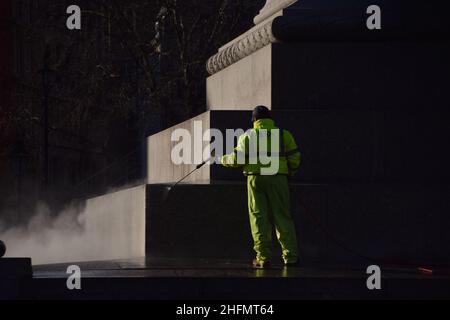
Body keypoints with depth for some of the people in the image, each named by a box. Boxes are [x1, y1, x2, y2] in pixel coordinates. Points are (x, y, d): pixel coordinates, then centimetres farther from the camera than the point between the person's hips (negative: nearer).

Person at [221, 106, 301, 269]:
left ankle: (263, 257, -4)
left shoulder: (248, 136, 6)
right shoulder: (284, 135, 9)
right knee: (282, 217, 6)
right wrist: (289, 172, 23)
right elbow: (295, 159, 5)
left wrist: (225, 160, 20)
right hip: (278, 178, 1)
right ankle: (291, 256, 2)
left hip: (255, 178, -1)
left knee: (259, 217, 2)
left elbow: (238, 159, 0)